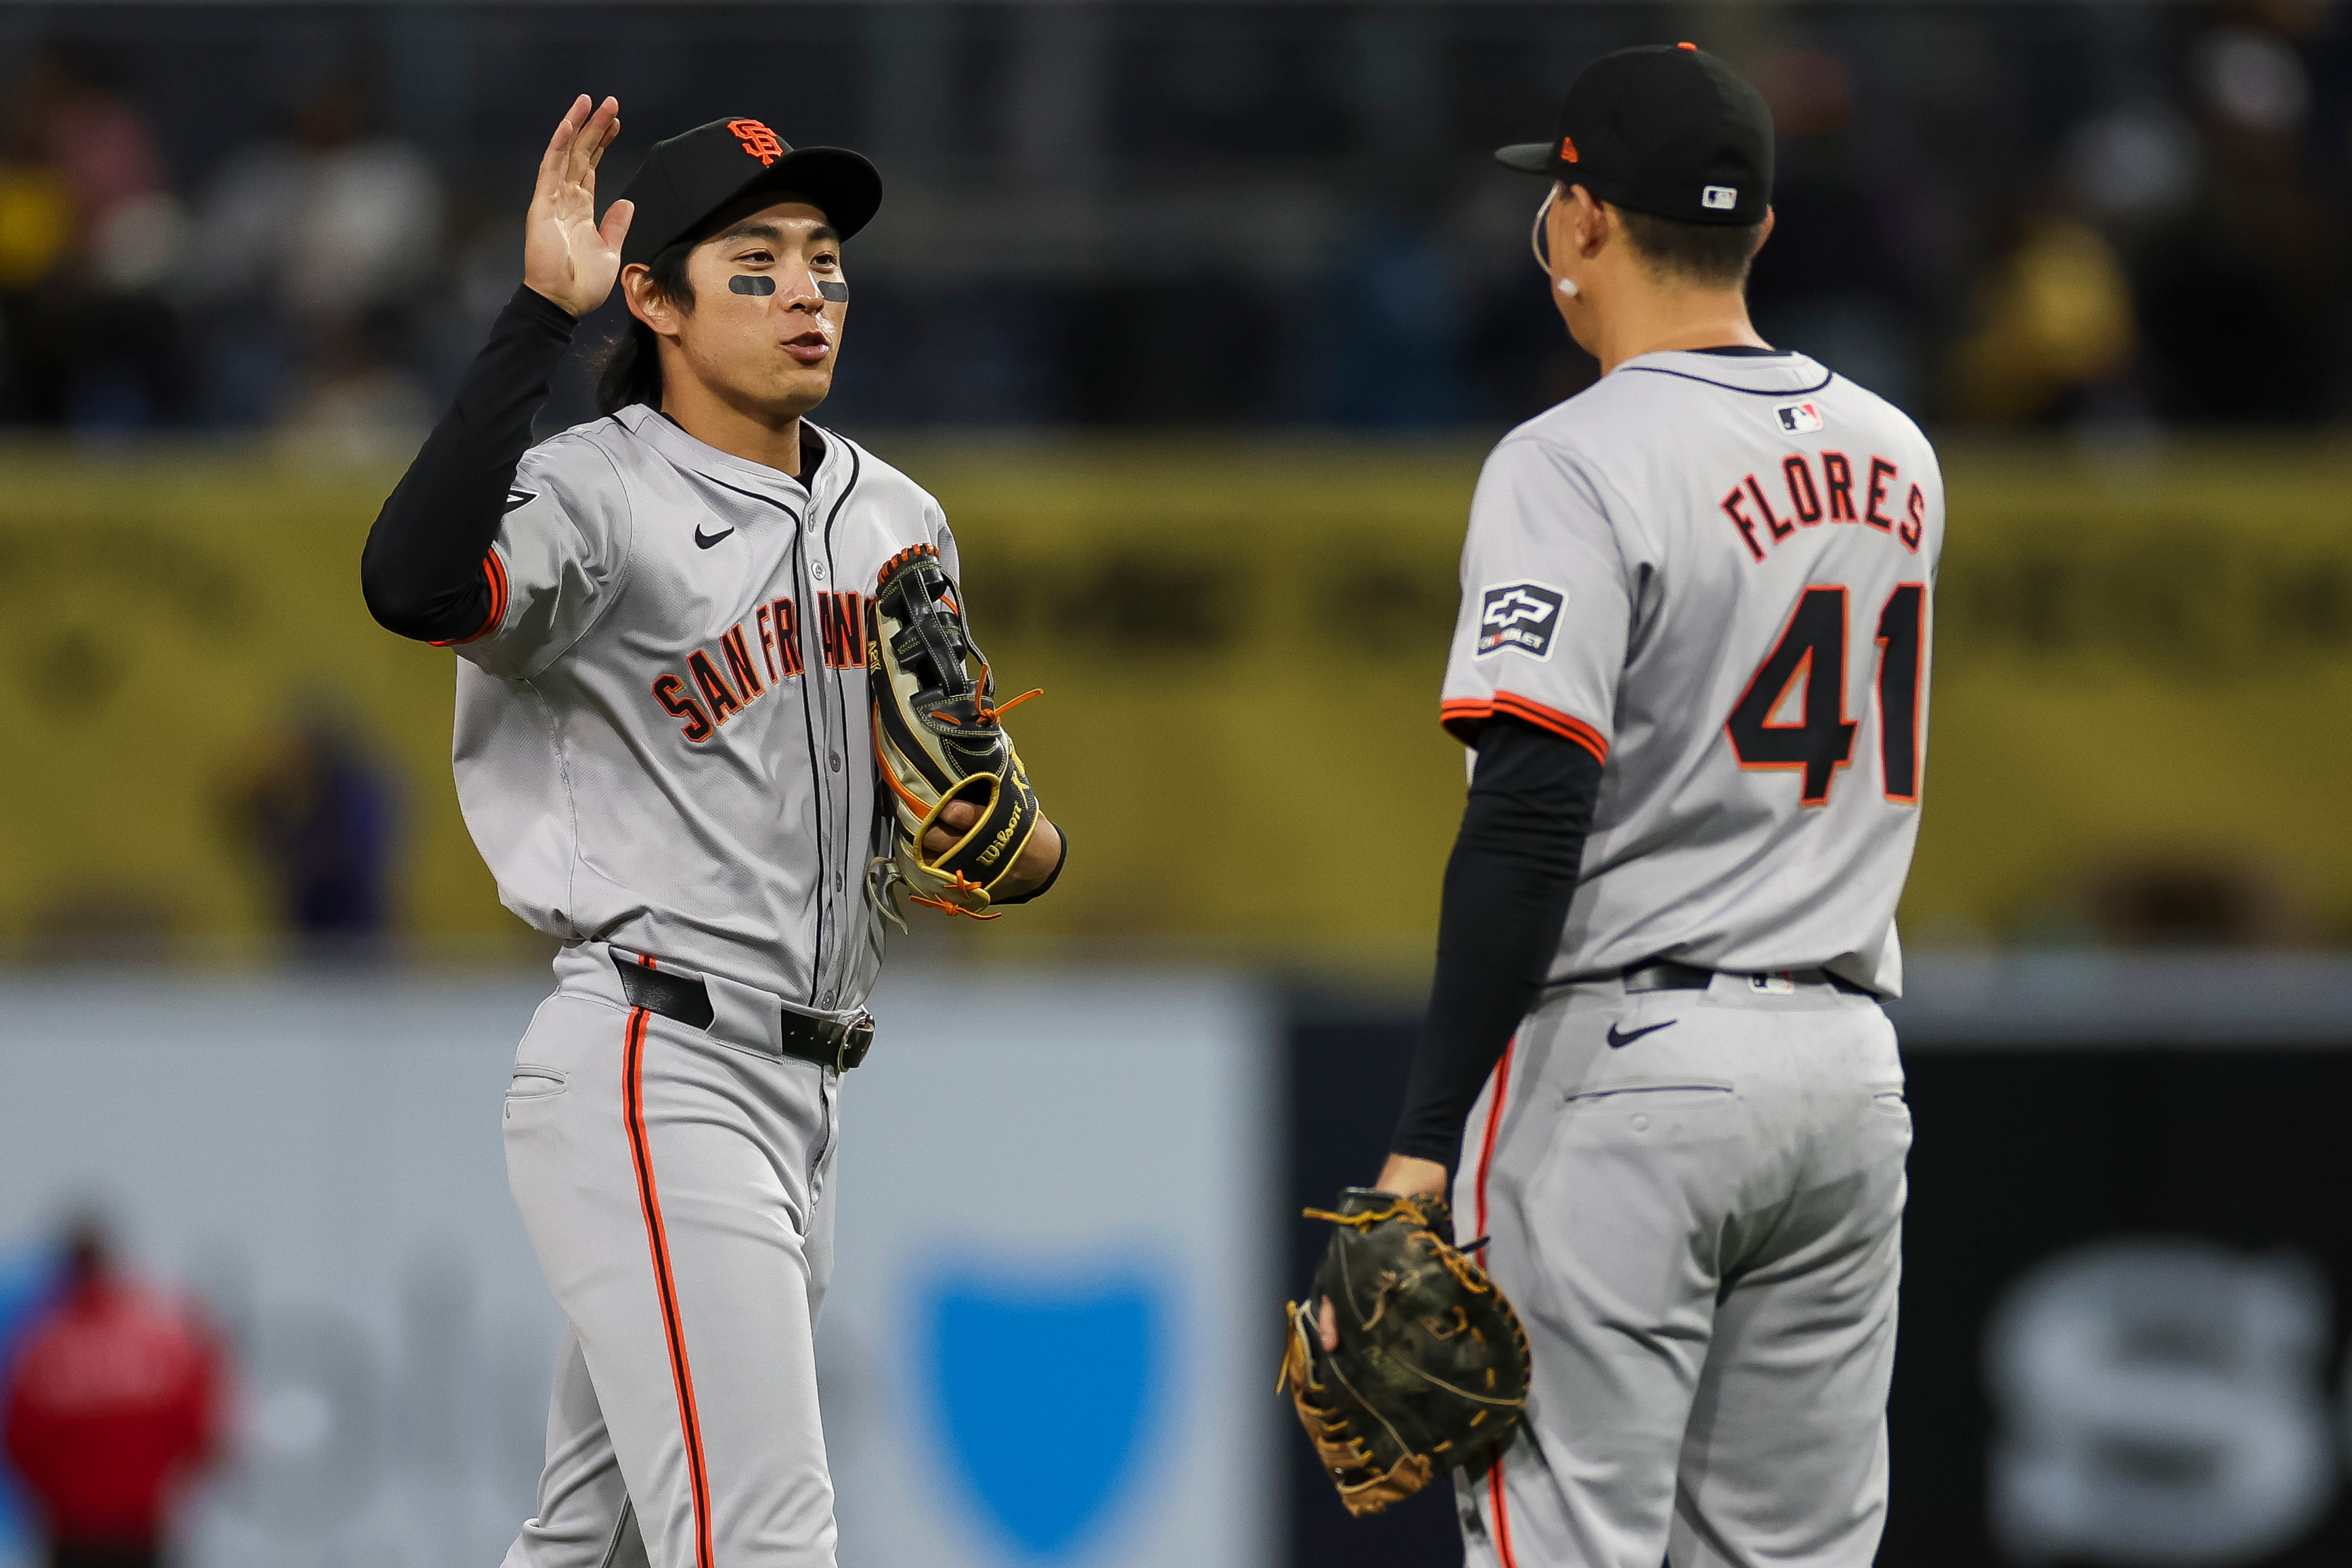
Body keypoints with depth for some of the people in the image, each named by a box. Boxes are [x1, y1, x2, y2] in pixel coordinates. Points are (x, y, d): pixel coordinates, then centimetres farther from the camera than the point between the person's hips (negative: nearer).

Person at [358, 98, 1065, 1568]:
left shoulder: (899, 519, 14)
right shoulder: (597, 494, -10)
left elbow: (954, 789, 24)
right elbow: (416, 583, -33)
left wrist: (1027, 848, 0)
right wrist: (543, 316, -33)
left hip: (802, 1101, 8)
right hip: (651, 1073, -8)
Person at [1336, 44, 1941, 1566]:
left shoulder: (1576, 463, -11)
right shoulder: (1895, 457, 12)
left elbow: (1532, 823, -18)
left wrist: (1424, 1143, -19)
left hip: (1620, 1059, -7)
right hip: (1848, 1063, 7)